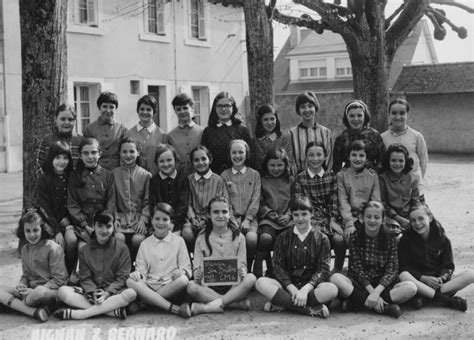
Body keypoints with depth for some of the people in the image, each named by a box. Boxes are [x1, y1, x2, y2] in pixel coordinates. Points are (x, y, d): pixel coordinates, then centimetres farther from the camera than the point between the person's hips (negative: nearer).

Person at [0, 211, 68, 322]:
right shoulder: (25, 249, 14)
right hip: (32, 290, 8)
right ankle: (34, 312, -29)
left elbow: (59, 279, -11)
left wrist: (34, 291, -20)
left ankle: (19, 305, -12)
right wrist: (22, 285, -6)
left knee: (40, 292, -44)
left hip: (52, 291, -8)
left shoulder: (53, 248, -8)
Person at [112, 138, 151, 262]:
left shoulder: (146, 175, 9)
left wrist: (143, 220, -9)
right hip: (119, 217, 0)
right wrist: (114, 219, -8)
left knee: (138, 240, -28)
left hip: (139, 218, 0)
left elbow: (147, 202, 5)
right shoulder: (113, 174, 10)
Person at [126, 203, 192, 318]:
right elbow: (141, 269, 11)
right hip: (150, 286, 2)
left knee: (183, 280, -35)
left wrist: (182, 271, -19)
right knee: (130, 281, -29)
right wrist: (138, 274, -14)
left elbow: (187, 267, 6)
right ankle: (175, 309, -37)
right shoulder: (145, 244, 15)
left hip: (172, 286, -1)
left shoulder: (178, 241, 11)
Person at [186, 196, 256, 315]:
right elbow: (197, 265, 4)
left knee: (251, 278, -30)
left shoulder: (238, 236, 7)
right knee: (191, 286, -31)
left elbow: (242, 264, 6)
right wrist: (197, 273, -21)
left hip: (233, 285, 0)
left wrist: (242, 271, -19)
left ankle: (206, 307, -31)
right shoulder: (202, 238, 6)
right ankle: (238, 303, -28)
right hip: (209, 285, 0)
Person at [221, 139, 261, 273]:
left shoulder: (254, 175, 12)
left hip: (249, 217, 0)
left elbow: (255, 200, 3)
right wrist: (233, 219, -11)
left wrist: (247, 219, -11)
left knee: (252, 238, -30)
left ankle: (248, 268, -7)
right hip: (231, 217, 0)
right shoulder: (224, 175, 12)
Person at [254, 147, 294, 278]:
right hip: (268, 219, -1)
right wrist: (269, 213, -7)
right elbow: (259, 203, 10)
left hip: (287, 219, 2)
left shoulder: (291, 180, 18)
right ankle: (258, 272, -16)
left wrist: (289, 215, -2)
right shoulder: (262, 181, 12)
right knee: (265, 237, -34)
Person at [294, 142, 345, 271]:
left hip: (330, 218, 2)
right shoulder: (300, 178, 4)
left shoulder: (331, 175, 10)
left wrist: (333, 220, -9)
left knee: (339, 239, -25)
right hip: (312, 218, -2)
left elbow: (334, 201, 5)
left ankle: (338, 271, -3)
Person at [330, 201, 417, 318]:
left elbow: (392, 270, -7)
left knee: (411, 287, -26)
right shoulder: (355, 237, 0)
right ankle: (385, 307, -28)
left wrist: (377, 291, -24)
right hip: (359, 285, -1)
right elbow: (357, 269, -7)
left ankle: (359, 301, -25)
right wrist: (372, 292, -21)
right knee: (335, 278, -30)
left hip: (383, 286, 1)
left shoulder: (390, 239, 3)